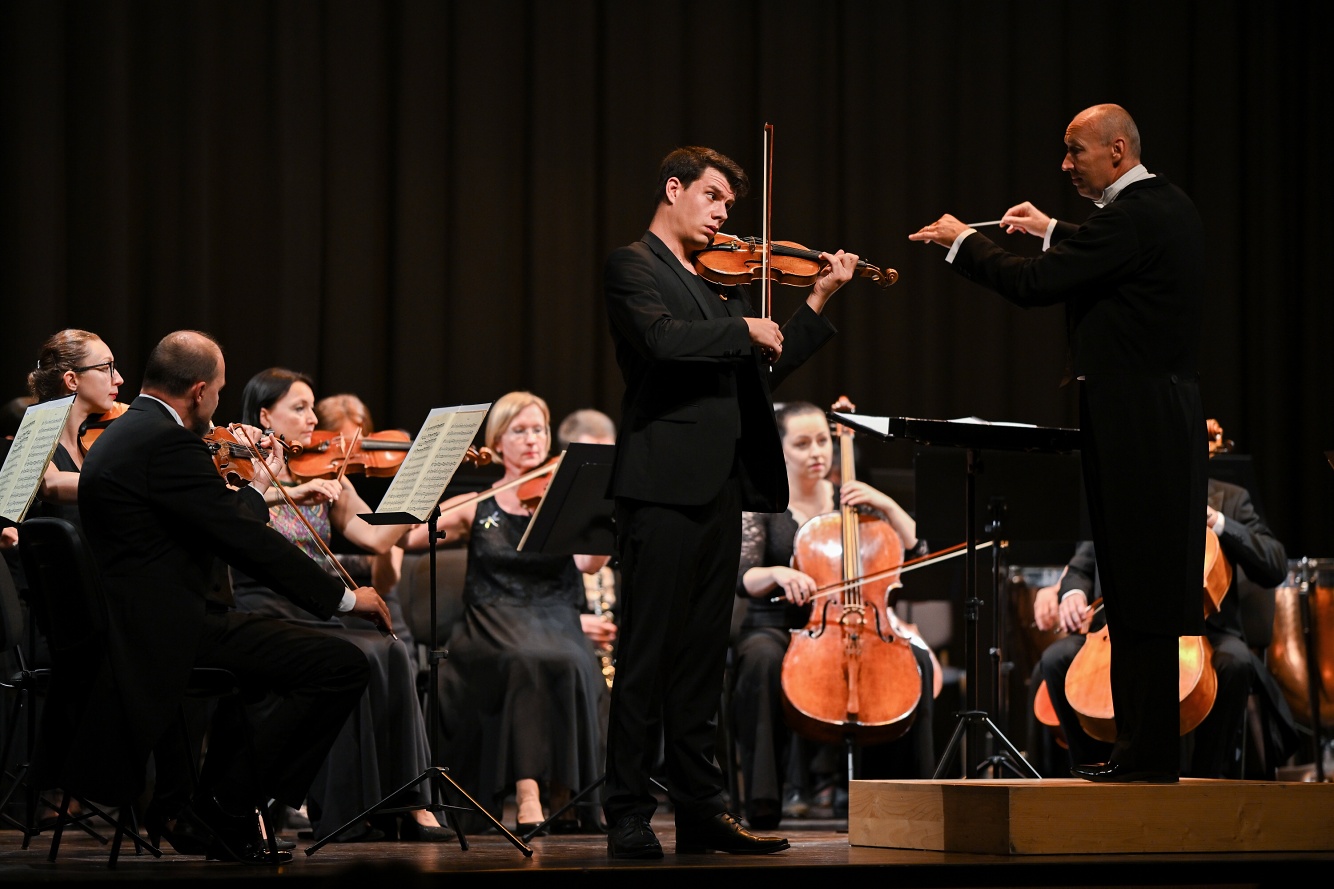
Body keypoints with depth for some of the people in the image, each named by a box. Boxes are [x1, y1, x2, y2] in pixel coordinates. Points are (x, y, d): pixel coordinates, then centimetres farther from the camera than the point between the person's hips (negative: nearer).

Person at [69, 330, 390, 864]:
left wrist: (257, 488, 24)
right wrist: (344, 597, -10)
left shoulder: (121, 436, 18)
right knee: (340, 666, -15)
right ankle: (224, 810, -8)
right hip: (167, 634, -11)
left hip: (129, 633, 11)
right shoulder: (167, 442, -15)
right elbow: (248, 541, -17)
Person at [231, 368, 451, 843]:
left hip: (326, 609, 5)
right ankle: (346, 811, -26)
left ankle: (410, 803, -26)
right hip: (269, 615, -5)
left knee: (394, 653, -25)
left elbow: (377, 537, 8)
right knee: (358, 657, -31)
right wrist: (291, 491, -25)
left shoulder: (323, 474, 18)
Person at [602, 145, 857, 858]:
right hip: (664, 481, -8)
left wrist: (819, 299, 15)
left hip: (719, 485, 8)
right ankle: (629, 818, -5)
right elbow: (663, 339, -20)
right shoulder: (633, 265, -2)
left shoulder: (720, 280, 22)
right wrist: (743, 330, -9)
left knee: (701, 657, 9)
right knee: (647, 655, -7)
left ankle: (700, 811, 12)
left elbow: (767, 367, 21)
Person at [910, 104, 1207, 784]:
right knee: (1148, 590, 11)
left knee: (1138, 592, -6)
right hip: (1169, 416, 10)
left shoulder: (1130, 217, -17)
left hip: (1133, 426, -10)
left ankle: (1145, 753, -4)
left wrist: (962, 242, -5)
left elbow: (1033, 284, -19)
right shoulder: (1170, 207, 13)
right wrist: (1055, 232, 33)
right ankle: (1145, 746, 14)